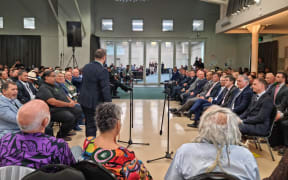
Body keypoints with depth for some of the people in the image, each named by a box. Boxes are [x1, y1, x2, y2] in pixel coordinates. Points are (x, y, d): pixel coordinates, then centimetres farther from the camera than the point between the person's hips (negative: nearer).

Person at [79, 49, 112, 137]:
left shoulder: (86, 67, 6)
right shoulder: (103, 71, -19)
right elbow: (105, 89, -21)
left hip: (84, 100, 8)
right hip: (94, 102, -8)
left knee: (88, 123, 21)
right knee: (92, 125, 2)